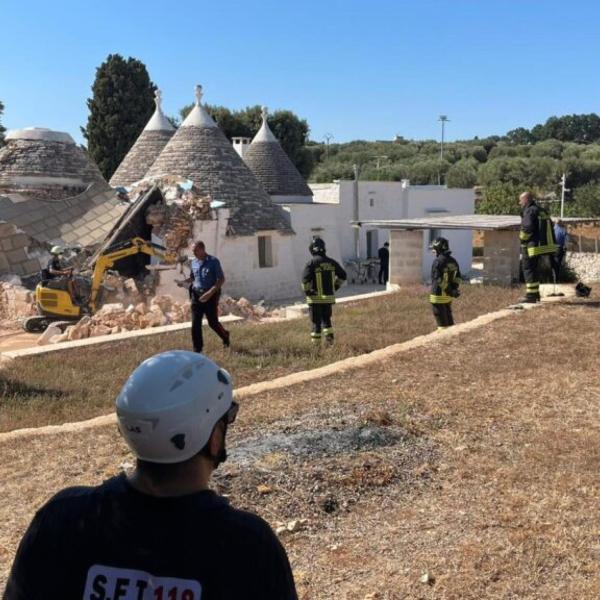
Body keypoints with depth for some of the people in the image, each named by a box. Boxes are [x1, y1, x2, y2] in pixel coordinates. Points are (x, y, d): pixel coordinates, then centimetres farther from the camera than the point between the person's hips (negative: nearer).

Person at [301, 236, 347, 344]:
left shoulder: (312, 263, -15)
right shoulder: (331, 262, 2)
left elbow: (305, 279, -23)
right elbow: (343, 275, 11)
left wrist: (306, 291, -7)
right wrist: (335, 287, 17)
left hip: (315, 298, -4)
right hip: (329, 297, 5)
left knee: (316, 322, 4)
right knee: (326, 319, 20)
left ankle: (316, 344, 9)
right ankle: (329, 339, 11)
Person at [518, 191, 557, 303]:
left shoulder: (530, 211, -15)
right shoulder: (541, 211, 15)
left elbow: (527, 228, -25)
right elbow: (549, 226, 20)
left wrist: (522, 239, -9)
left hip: (532, 246, -9)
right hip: (542, 244, 10)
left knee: (529, 269, -4)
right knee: (533, 269, 18)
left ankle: (531, 295, -5)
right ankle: (535, 293, 24)